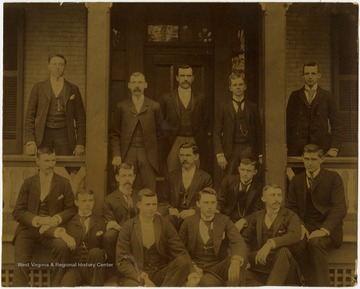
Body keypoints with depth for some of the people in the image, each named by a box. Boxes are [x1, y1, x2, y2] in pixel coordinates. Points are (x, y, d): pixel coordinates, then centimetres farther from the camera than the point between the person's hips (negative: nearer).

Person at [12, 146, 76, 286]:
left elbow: (71, 209, 8)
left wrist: (56, 219, -13)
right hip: (28, 228, 1)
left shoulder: (63, 183, 9)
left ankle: (56, 285, -14)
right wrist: (38, 220, -12)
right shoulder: (28, 183, 11)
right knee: (21, 263, -23)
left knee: (63, 246, -32)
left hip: (51, 229, -1)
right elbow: (17, 212, 7)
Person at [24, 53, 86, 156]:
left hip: (64, 136, 0)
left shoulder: (73, 89, 11)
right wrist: (30, 141, -4)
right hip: (43, 136, 0)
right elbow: (30, 116, 8)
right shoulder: (38, 88, 11)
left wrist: (80, 144, 1)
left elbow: (80, 119, 11)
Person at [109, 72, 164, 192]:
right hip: (127, 155, 0)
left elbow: (159, 132, 10)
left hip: (148, 156, 0)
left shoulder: (154, 106, 8)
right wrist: (116, 155, -2)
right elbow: (114, 134, 8)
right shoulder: (122, 107, 9)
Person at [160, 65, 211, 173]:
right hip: (174, 144, 0)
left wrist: (202, 139, 6)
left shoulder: (201, 99, 10)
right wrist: (166, 135, 3)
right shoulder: (167, 98, 7)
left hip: (195, 144, 1)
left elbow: (206, 123, 14)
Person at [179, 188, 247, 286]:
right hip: (197, 268, -2)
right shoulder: (188, 223, 5)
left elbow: (239, 243, -14)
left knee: (237, 261, -31)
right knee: (207, 283, -38)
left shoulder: (224, 221, 1)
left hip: (218, 267, 2)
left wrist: (235, 263, -37)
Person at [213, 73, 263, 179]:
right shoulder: (224, 107, 7)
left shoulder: (252, 107, 11)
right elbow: (217, 133, 3)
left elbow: (259, 133, 12)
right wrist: (219, 154, -6)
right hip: (230, 151, -1)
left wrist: (261, 155, 7)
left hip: (249, 150, 1)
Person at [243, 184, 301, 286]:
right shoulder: (257, 216, 11)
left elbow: (295, 236, -22)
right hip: (262, 262, 4)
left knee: (283, 251, -36)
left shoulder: (290, 216, -2)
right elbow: (245, 239, 17)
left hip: (282, 267, -4)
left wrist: (270, 244, -35)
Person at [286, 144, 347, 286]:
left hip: (328, 230, -3)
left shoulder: (333, 178, 0)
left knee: (315, 241, -36)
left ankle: (322, 284, -25)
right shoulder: (296, 180, 13)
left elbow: (340, 208, -9)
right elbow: (291, 207, 11)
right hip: (306, 227, 3)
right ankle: (313, 284, -17)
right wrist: (300, 225, -10)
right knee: (296, 245, -31)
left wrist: (324, 230, -23)